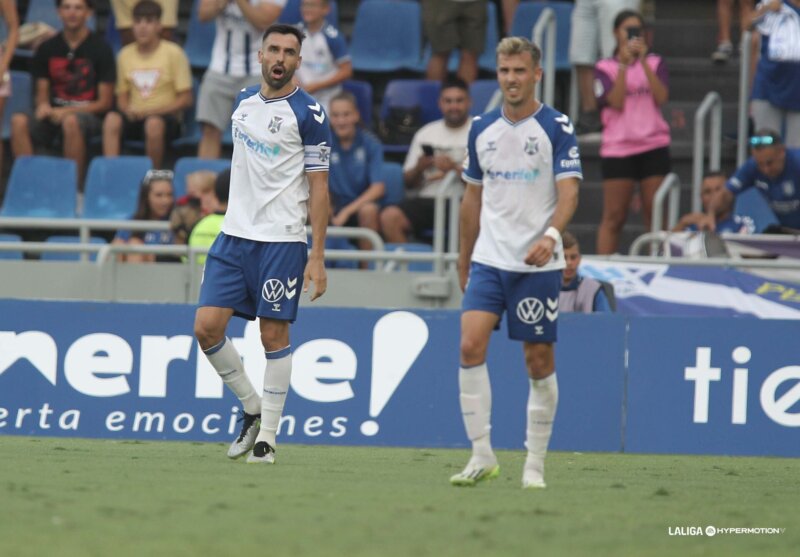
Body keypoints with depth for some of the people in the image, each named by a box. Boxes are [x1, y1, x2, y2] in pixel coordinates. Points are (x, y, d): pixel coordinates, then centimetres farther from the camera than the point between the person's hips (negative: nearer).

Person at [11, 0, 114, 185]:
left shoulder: (100, 48, -2)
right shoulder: (47, 49, 9)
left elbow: (105, 103, -3)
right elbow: (42, 94, 14)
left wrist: (68, 111, -16)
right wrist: (43, 105, -12)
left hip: (88, 116, -3)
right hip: (55, 115, 3)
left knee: (70, 121, -39)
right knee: (19, 121, -27)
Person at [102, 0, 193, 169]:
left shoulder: (173, 53, -2)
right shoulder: (125, 55, 11)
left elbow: (186, 99, -3)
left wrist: (155, 111, -14)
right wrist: (126, 109, -7)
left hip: (166, 118, -3)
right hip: (135, 117, 3)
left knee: (154, 123, -38)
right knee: (112, 119, -30)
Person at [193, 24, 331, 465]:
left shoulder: (308, 114, -7)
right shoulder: (244, 101, 11)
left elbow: (318, 188, -8)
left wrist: (317, 257, -12)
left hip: (281, 241, -6)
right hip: (234, 235, 6)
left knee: (274, 336, -3)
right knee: (207, 328, -4)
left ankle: (266, 435, 7)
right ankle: (252, 407, 16)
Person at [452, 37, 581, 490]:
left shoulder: (557, 128, -4)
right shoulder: (482, 129, 9)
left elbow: (569, 193, -12)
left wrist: (552, 235, -31)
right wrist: (464, 260, 20)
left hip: (537, 265, -3)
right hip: (489, 261, 3)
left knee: (539, 361, 2)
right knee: (471, 345, -14)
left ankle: (536, 464, 13)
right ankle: (482, 456, -9)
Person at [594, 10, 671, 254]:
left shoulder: (655, 63, 10)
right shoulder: (605, 68, 4)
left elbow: (662, 97, -7)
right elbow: (616, 102, -10)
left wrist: (643, 61, -13)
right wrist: (624, 64, -14)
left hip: (653, 147, 2)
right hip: (618, 148, -2)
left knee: (655, 214, 0)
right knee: (614, 217, -2)